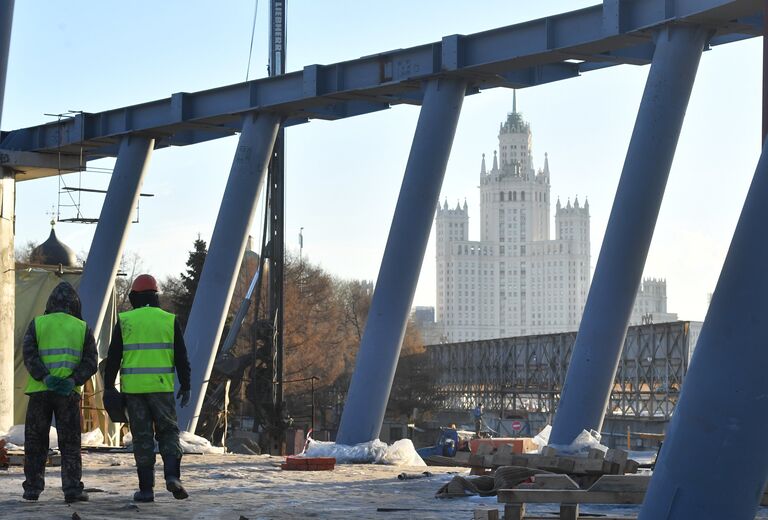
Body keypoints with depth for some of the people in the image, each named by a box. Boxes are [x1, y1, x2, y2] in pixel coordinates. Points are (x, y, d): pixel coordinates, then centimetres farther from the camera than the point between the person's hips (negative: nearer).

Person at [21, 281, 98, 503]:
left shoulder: (37, 324, 5)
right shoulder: (83, 328, 6)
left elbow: (29, 355, -8)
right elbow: (90, 361, -4)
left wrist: (45, 378, -16)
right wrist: (72, 381, -12)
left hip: (39, 392, 0)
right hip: (69, 393, 0)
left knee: (35, 442, 10)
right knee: (70, 443, 3)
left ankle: (33, 488, 10)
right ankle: (72, 489, -5)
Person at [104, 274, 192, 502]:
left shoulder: (124, 321, 2)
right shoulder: (169, 320, 3)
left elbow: (113, 357, 1)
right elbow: (181, 357, 2)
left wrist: (109, 387, 6)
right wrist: (185, 386, 8)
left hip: (133, 388, 0)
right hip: (162, 387, 0)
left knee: (142, 437, 5)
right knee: (168, 432, 9)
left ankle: (146, 488, 4)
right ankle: (172, 475, -12)